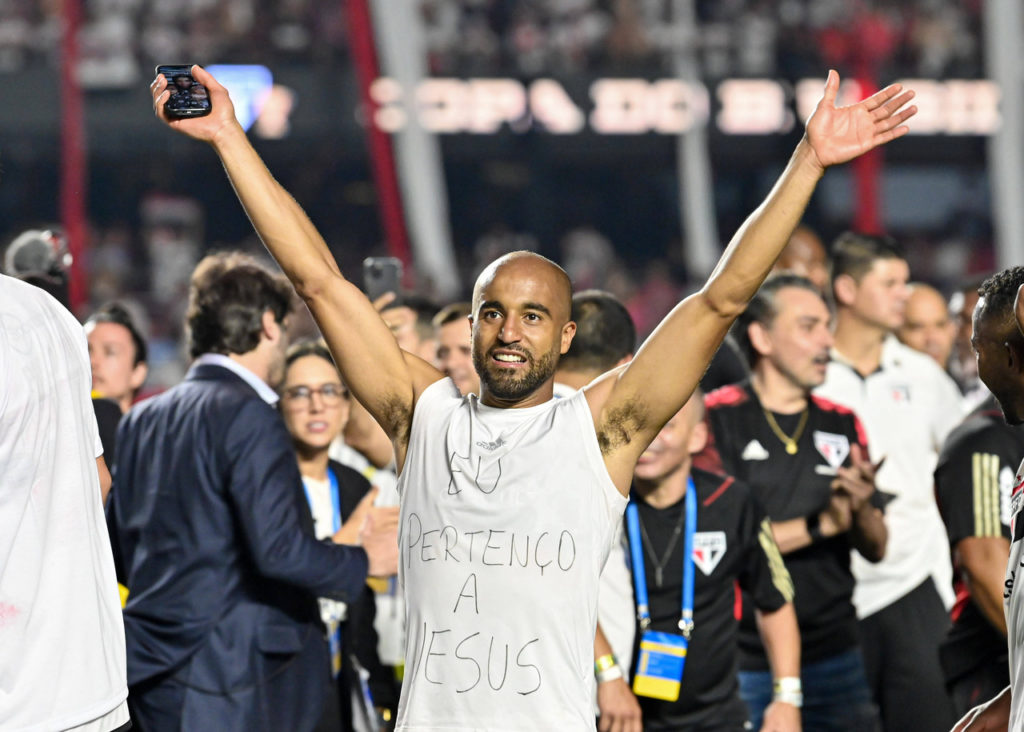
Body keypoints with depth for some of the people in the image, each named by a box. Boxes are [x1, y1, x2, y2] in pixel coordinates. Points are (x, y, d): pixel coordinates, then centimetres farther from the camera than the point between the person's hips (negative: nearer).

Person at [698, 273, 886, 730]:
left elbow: (875, 550, 12)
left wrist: (862, 508, -11)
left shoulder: (842, 424, 12)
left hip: (834, 653, 5)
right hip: (746, 663, -5)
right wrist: (819, 525, -15)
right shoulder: (717, 419, -5)